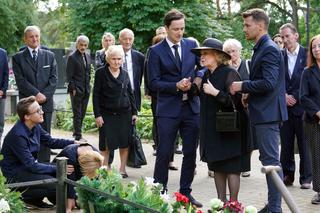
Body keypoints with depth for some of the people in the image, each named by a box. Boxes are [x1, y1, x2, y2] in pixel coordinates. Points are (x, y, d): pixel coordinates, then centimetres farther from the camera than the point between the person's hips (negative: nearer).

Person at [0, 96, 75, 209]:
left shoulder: (35, 126, -3)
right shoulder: (18, 135, -28)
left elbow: (51, 141, 12)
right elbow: (31, 166, -26)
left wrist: (73, 143, -1)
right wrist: (57, 169, -24)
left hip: (29, 166, 9)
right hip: (15, 175, -9)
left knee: (64, 171, 0)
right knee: (56, 185, -21)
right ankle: (27, 197, 0)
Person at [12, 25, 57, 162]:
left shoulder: (49, 56, 12)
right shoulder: (18, 57, 5)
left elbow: (53, 79, 5)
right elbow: (20, 80, -5)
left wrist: (45, 95, -9)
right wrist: (36, 94, -13)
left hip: (46, 102, 2)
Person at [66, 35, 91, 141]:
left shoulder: (88, 56, 11)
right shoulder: (72, 57, -9)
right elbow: (69, 76, -11)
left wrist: (88, 86, 12)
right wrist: (73, 89, -14)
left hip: (86, 90, 7)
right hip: (76, 90, -7)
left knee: (82, 113, 11)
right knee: (77, 114, -1)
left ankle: (76, 132, 23)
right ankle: (78, 136, 3)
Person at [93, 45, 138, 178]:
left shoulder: (125, 74, 9)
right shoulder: (101, 73, -3)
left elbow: (130, 94, 13)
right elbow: (96, 95, -4)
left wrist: (134, 112, 7)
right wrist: (97, 115, -10)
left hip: (125, 113, 3)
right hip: (107, 114, -3)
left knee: (125, 143, 2)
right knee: (106, 144, 0)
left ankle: (122, 169, 13)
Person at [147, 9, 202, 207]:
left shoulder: (192, 45, 7)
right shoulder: (156, 51, -3)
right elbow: (154, 82, -6)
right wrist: (176, 86, -18)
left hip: (191, 107, 4)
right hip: (168, 109, -4)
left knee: (190, 153, 8)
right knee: (164, 153, 0)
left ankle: (186, 191, 20)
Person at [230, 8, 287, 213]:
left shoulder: (270, 49, -15)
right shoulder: (261, 49, 16)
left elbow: (269, 83, -24)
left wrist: (242, 86, -15)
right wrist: (250, 95, 10)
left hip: (267, 113, -10)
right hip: (261, 112, 10)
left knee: (271, 160, -6)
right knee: (268, 158, 14)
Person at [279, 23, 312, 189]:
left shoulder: (307, 55, -1)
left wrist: (295, 97, -9)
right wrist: (284, 96, -7)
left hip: (301, 105, -3)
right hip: (285, 106, 3)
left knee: (304, 144, 2)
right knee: (286, 144, 6)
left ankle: (306, 178, 9)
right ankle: (287, 175, 16)